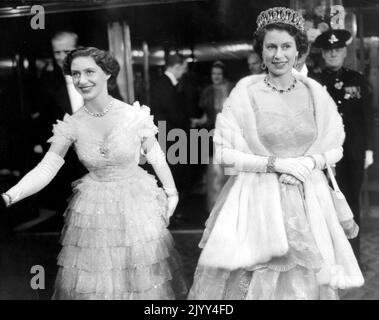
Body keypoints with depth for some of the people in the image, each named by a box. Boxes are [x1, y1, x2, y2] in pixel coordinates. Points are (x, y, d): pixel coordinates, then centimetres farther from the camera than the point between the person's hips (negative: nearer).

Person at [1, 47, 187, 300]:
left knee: (141, 277, 11)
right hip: (93, 208, 2)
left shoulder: (134, 115, -13)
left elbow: (157, 157, -1)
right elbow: (46, 169, -13)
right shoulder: (72, 125, -8)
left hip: (137, 204, -1)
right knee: (93, 281, 11)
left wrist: (171, 192, 5)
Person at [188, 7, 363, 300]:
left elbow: (335, 148, 10)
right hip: (257, 200, -2)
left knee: (305, 281, 11)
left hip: (308, 199, 3)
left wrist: (310, 162, -10)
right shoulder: (246, 91, -7)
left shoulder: (315, 92, 2)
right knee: (249, 281, 3)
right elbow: (224, 153, -8)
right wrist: (275, 163, -15)